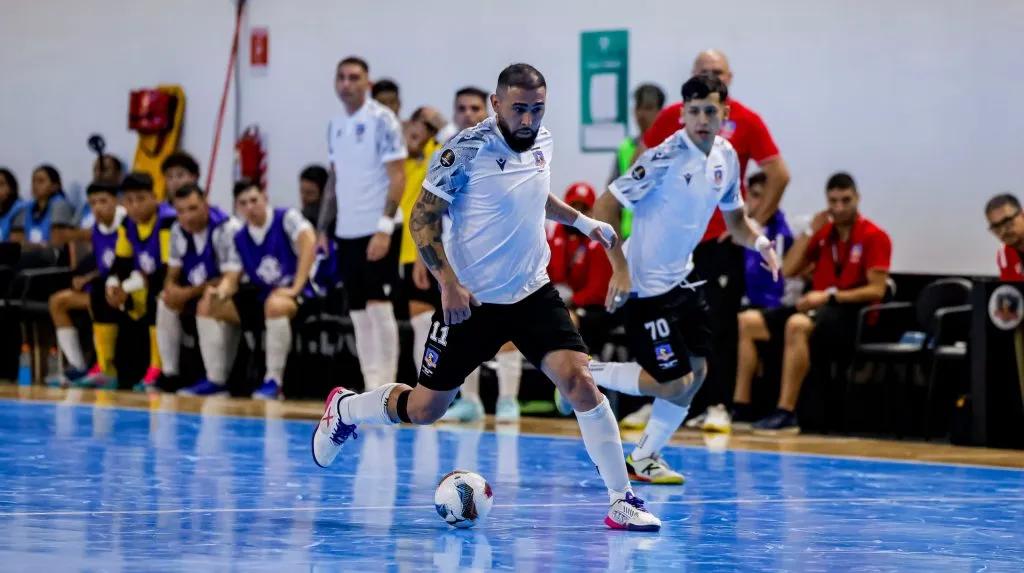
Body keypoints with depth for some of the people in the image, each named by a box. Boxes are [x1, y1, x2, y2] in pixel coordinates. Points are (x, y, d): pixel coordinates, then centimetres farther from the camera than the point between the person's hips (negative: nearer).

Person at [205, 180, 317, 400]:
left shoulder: (286, 218, -9)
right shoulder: (239, 239, 7)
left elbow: (309, 241, -26)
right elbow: (231, 279, 4)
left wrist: (295, 287, -30)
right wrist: (219, 292, -22)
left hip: (297, 296, -7)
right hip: (261, 297, 7)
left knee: (275, 305, -42)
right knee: (207, 307, -4)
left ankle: (274, 382, -33)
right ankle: (215, 380, -3)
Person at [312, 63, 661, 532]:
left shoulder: (542, 142, 3)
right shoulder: (466, 150, -16)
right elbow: (422, 219, -13)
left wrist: (581, 220, 19)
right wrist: (448, 282, -22)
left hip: (533, 294, 4)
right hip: (471, 300, -4)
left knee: (579, 379, -17)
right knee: (423, 410, 6)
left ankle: (623, 502, -10)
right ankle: (344, 409, 38)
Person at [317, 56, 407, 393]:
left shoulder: (382, 120, -8)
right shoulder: (335, 125, 12)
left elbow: (397, 177, -12)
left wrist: (385, 227, -19)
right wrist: (323, 228, 14)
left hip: (376, 230, -7)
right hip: (347, 231, 7)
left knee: (378, 306, -9)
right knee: (359, 313, 7)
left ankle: (385, 389, -6)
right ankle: (371, 388, 12)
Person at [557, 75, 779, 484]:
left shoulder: (726, 157, 3)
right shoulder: (666, 157, -21)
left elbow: (735, 219, 17)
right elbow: (604, 207, -20)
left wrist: (758, 241, -5)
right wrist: (620, 269, -26)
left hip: (683, 277, 8)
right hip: (647, 283, -8)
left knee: (696, 370, 8)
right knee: (672, 383, -9)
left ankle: (644, 459, 23)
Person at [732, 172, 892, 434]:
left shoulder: (874, 237, -6)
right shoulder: (824, 233, 13)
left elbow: (876, 290, -14)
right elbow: (787, 270, 11)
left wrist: (830, 295, -20)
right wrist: (810, 231, 2)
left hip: (853, 315, -8)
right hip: (819, 308, 8)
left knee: (797, 324, -38)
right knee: (748, 321, -1)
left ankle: (786, 413, -39)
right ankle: (740, 407, -7)